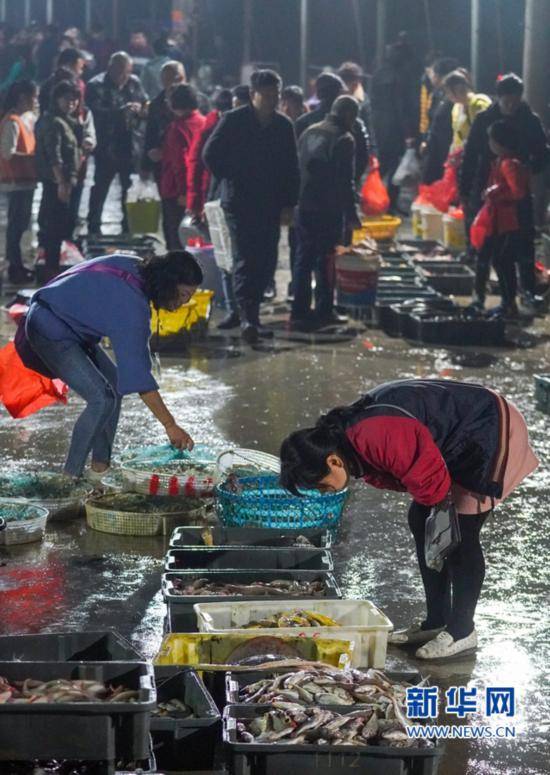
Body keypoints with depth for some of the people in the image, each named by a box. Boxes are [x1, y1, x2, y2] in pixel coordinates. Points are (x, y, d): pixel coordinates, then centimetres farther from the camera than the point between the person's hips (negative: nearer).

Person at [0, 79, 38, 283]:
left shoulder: (28, 117, 11)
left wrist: (35, 158, 1)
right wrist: (33, 158, -16)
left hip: (26, 178, 9)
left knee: (21, 223, 14)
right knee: (16, 223, -4)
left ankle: (17, 265, 22)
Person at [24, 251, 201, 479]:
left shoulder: (135, 268, -4)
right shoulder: (132, 305, -30)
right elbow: (139, 375, -31)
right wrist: (170, 425, -29)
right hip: (50, 330, -10)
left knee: (114, 383, 9)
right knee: (102, 398, -16)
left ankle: (100, 466, 12)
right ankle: (71, 477, -7)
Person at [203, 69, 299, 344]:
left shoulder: (284, 126, 8)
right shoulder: (234, 121, -4)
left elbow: (291, 168, 11)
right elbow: (210, 154, -1)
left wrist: (288, 204, 5)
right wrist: (230, 179, -3)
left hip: (271, 205, 5)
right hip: (240, 203, -4)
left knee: (266, 262, 4)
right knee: (245, 260, -12)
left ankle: (249, 313, 15)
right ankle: (247, 318, -19)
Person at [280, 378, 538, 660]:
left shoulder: (377, 437, -36)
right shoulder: (351, 435, -3)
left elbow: (428, 478, -31)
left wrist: (438, 502, -11)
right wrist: (437, 505, -4)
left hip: (491, 430, -10)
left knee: (460, 533, -9)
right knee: (421, 519, 11)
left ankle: (462, 631, 4)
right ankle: (436, 622, 20)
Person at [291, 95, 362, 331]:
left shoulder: (309, 132, 11)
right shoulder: (343, 139, -10)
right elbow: (345, 181, -14)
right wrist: (351, 214, -7)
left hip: (304, 207, 6)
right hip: (329, 210, -6)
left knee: (303, 259, 9)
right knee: (325, 261, 2)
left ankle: (299, 312, 7)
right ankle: (323, 312, 6)